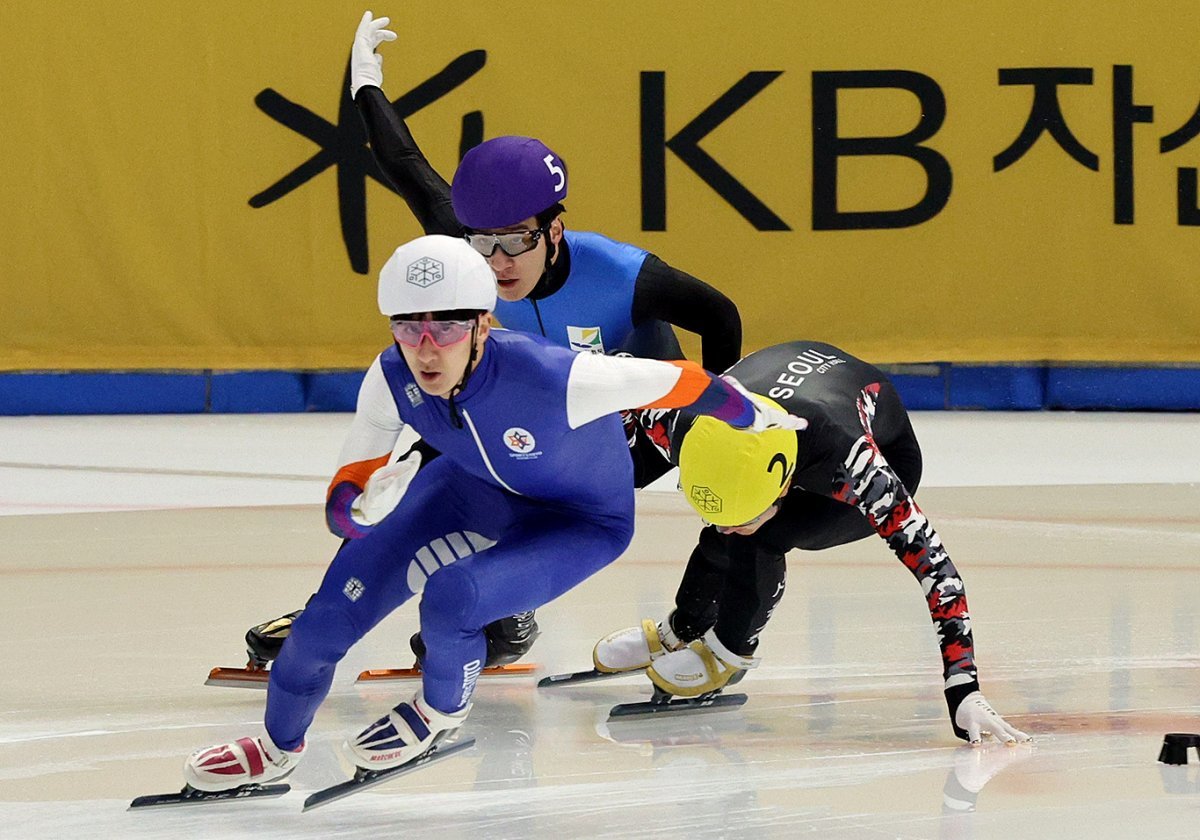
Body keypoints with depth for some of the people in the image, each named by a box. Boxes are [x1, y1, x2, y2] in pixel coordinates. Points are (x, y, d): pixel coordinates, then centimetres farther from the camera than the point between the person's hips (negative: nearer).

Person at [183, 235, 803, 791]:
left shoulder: (552, 377, -42)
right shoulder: (391, 380, -26)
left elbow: (679, 381, -28)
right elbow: (349, 487, -14)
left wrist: (760, 420, -9)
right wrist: (361, 501, -40)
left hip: (583, 522, -5)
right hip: (475, 489, 5)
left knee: (450, 599, -29)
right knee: (339, 603, -4)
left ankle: (441, 712, 8)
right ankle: (277, 747, 24)